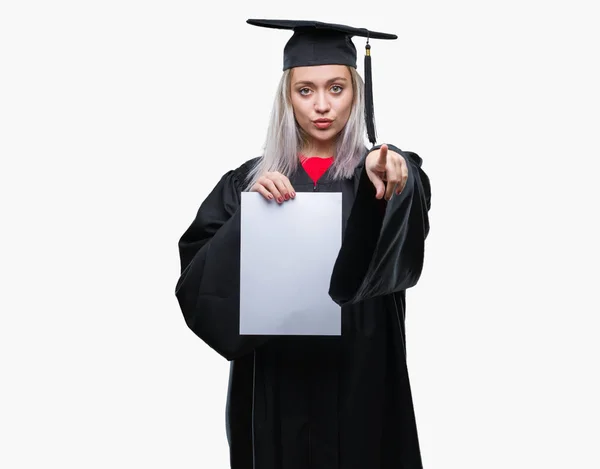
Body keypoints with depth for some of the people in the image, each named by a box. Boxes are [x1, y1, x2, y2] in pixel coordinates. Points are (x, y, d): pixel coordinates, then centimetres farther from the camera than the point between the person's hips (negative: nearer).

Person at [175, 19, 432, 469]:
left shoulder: (387, 172, 0)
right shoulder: (248, 182, 4)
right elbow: (199, 277, -6)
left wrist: (384, 177, -45)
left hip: (361, 379, -1)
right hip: (275, 380, 1)